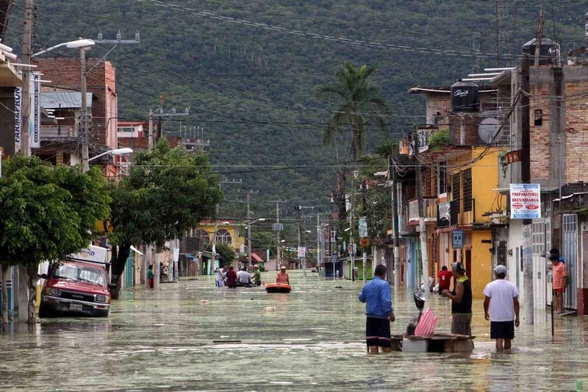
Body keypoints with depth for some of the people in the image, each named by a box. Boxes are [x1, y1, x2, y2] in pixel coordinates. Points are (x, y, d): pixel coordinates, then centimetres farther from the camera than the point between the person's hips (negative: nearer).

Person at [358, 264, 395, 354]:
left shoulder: (367, 285, 8)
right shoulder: (384, 284, -11)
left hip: (370, 317, 6)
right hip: (382, 317, -6)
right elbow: (386, 300, -21)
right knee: (386, 343, -3)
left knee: (372, 343, 5)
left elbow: (361, 298, 22)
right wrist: (391, 313, -15)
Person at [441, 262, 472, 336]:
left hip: (459, 314, -10)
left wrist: (447, 294, -12)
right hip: (467, 312, 10)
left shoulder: (460, 283, -18)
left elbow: (458, 299, -25)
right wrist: (450, 292, 12)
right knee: (467, 336, 13)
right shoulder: (467, 280, 11)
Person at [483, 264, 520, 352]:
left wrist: (486, 313, 16)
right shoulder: (512, 286, 1)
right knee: (507, 339, 13)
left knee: (499, 339, -5)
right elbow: (516, 302, -1)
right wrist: (517, 317, 4)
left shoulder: (490, 286, -4)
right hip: (509, 317, 2)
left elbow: (486, 301, -2)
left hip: (496, 318, -2)